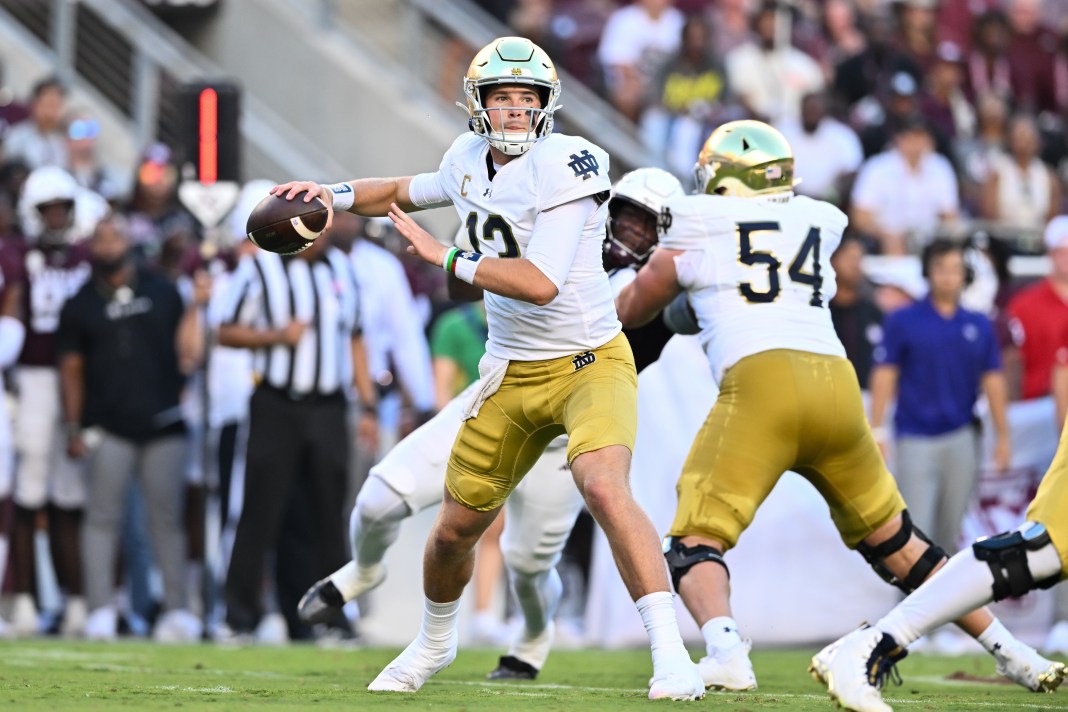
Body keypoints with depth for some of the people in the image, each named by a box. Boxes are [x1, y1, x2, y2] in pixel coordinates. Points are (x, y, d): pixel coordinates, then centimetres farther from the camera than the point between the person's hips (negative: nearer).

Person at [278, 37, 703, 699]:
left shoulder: (566, 166, -20)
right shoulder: (471, 162, 1)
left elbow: (541, 283, -28)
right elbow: (411, 191, 25)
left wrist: (446, 257, -19)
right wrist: (333, 195, 10)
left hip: (589, 364, -6)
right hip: (512, 373, 6)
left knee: (605, 487, -33)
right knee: (455, 529, 14)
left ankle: (671, 655, -29)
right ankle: (434, 641, 44)